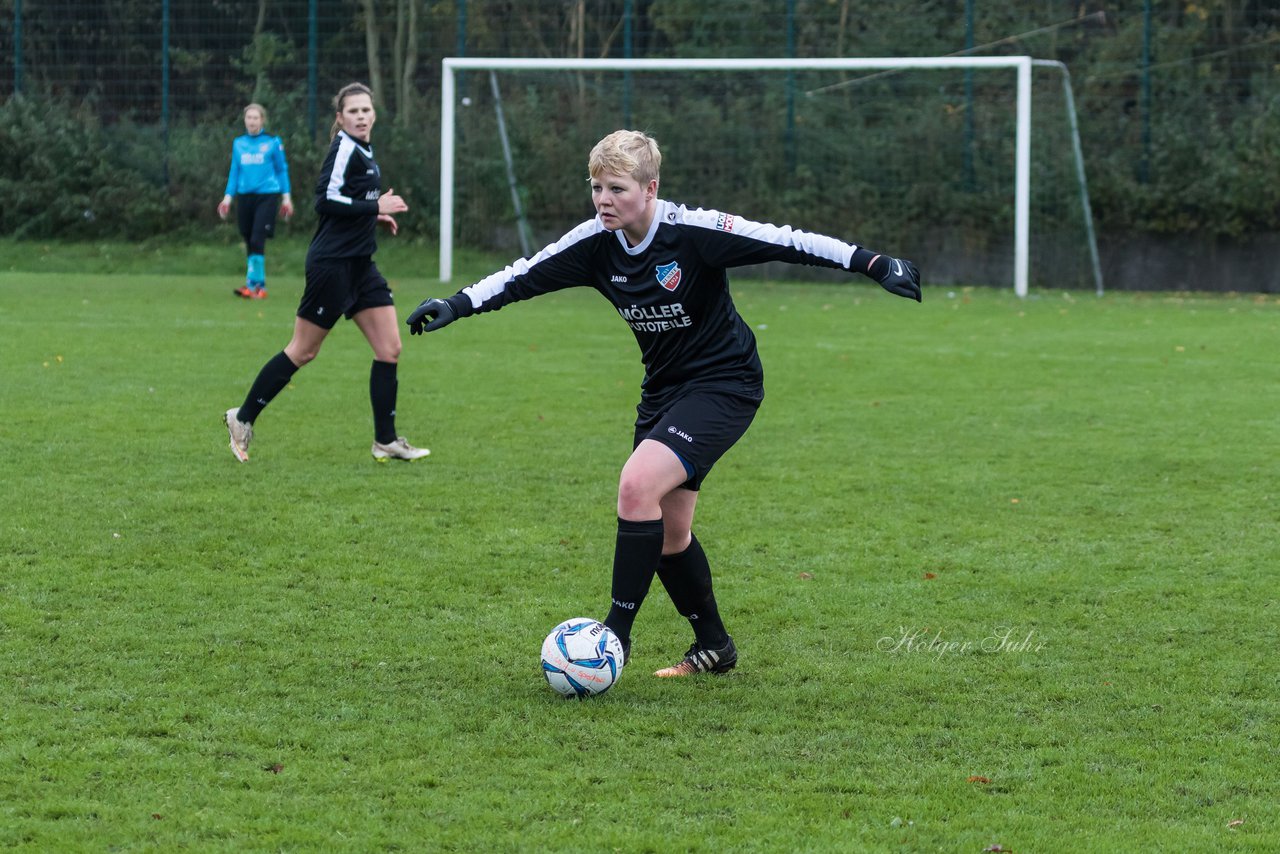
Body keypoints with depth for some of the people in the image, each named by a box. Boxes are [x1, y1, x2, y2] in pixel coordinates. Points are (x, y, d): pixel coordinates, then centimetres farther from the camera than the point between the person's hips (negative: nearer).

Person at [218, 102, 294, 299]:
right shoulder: (238, 143, 11)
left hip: (267, 196, -4)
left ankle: (253, 283, -14)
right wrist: (228, 197, 11)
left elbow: (282, 170, 6)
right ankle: (259, 285, 11)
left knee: (257, 241, -14)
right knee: (249, 241, 5)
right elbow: (235, 172, 16)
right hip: (245, 196, 4)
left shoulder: (273, 142, 0)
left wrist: (286, 196, 2)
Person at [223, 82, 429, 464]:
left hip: (360, 264, 9)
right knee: (303, 351, 0)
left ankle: (386, 441, 8)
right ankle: (243, 418, 13)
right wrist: (376, 207, -20)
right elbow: (325, 200, -23)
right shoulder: (344, 149, -14)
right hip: (332, 262, -9)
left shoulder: (364, 151, 14)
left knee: (390, 349, 3)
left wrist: (373, 215, 10)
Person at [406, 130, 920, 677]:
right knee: (667, 529, 10)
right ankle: (714, 647, 30)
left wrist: (875, 264, -26)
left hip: (724, 385, -7)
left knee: (637, 487, -24)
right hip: (664, 387, 7)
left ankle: (616, 633, -14)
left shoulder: (692, 231, -23)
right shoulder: (597, 243, -7)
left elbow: (788, 243, -23)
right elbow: (524, 277, 0)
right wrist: (455, 306, -8)